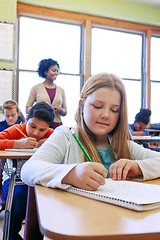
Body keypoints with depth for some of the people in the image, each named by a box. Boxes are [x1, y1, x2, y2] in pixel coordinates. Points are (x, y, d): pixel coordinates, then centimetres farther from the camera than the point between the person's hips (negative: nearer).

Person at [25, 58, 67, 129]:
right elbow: (27, 108, 4)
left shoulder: (61, 90, 12)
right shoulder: (36, 88, 5)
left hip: (57, 125, 2)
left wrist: (60, 110, -5)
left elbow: (65, 112, 17)